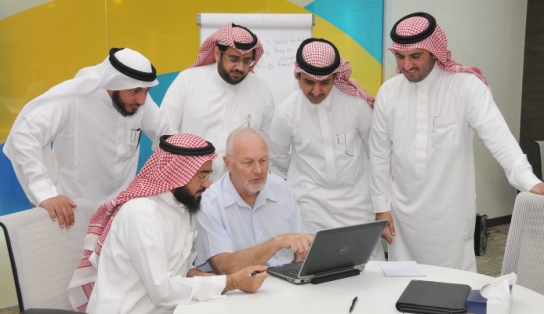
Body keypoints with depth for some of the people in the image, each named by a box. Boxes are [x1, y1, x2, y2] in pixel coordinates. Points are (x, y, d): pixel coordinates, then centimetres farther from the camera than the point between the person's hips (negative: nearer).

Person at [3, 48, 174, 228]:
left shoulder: (140, 100, -8)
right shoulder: (73, 97, -24)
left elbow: (165, 135, 6)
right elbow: (23, 136, -30)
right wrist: (44, 193, -40)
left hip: (123, 208, 5)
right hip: (74, 210, -5)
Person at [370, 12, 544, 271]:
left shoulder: (466, 85, -10)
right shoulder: (388, 92, 0)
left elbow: (498, 135, -22)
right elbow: (379, 154, 5)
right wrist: (381, 207, 4)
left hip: (451, 212, -3)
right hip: (403, 211, 3)